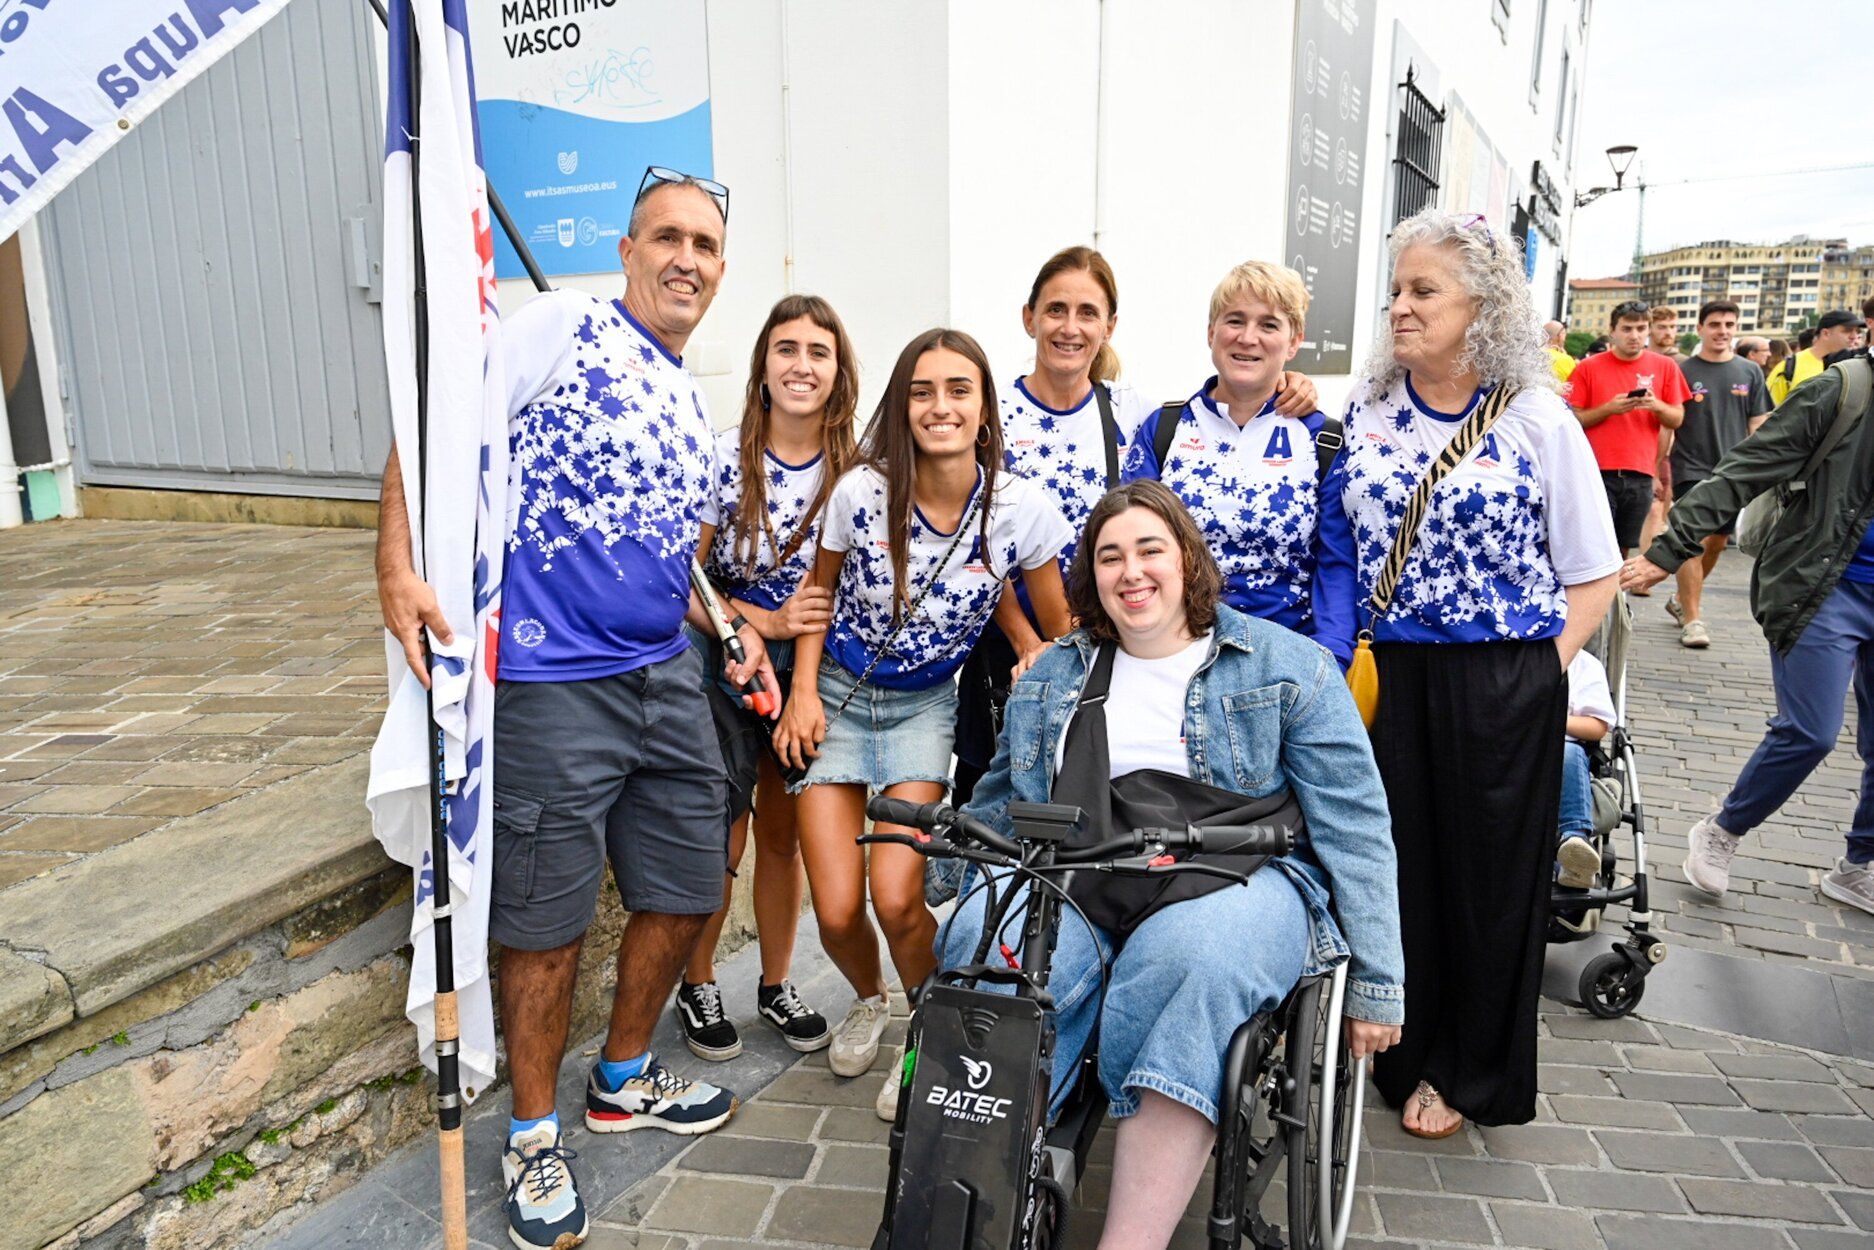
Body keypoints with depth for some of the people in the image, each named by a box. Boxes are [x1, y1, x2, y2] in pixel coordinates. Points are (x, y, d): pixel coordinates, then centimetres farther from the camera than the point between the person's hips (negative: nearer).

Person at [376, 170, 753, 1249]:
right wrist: (400, 565, -23)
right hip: (550, 685, -7)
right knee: (551, 927, 4)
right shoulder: (560, 329, -5)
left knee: (689, 895, 15)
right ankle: (535, 1134, 27)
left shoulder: (695, 406, 18)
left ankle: (626, 1078, 38)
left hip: (668, 679, 8)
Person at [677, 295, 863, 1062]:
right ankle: (697, 986, 28)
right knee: (720, 842, 3)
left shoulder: (855, 473, -6)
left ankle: (776, 986, 34)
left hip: (807, 678, 3)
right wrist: (769, 622, -21)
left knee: (784, 837, 15)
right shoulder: (723, 457, -13)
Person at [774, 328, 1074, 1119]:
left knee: (896, 898, -15)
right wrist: (804, 691, -4)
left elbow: (1060, 629, -1)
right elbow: (820, 588, 4)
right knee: (836, 912, -5)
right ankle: (868, 1000, 33)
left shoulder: (1021, 508, -15)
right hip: (837, 695, 1)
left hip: (926, 705, -1)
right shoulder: (861, 492, -15)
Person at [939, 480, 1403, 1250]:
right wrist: (965, 907, 14)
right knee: (987, 945, -30)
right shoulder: (1051, 678, 19)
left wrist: (1376, 982, 1)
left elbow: (1352, 826, 4)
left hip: (1237, 876, -2)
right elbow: (996, 811, 25)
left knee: (1187, 957, -37)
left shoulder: (1284, 666, 7)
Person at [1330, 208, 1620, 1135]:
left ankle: (1472, 1074, 30)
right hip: (1384, 675, 3)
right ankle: (1403, 1055, 30)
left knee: (1491, 873, 9)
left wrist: (1546, 667, -7)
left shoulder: (1539, 420, -3)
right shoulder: (1364, 409, 5)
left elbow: (1592, 572, 2)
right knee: (1395, 860, 9)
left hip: (1504, 685, -2)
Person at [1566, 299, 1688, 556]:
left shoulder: (1664, 367, 8)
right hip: (1598, 472, -2)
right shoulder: (1589, 367, 2)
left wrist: (1656, 405, -10)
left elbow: (1677, 419, 10)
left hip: (1641, 475, 3)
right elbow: (1573, 419, 0)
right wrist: (1609, 408, -14)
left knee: (1624, 549, 7)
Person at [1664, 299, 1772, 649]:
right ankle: (1692, 619, -6)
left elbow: (1758, 425, 10)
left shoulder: (1749, 372, 8)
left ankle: (1682, 599, 29)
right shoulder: (1682, 371, 0)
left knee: (1717, 542, 10)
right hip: (1691, 468, -4)